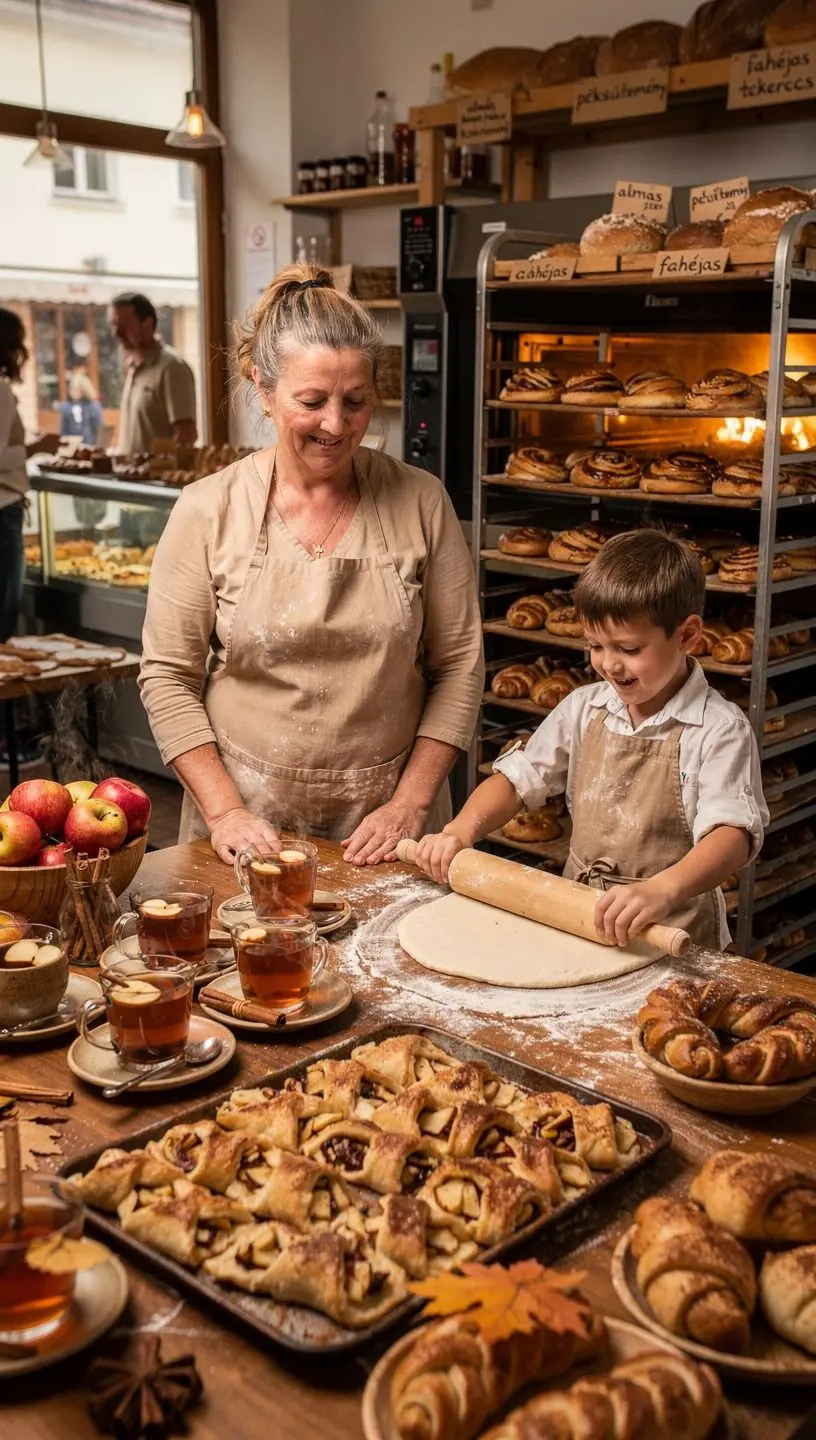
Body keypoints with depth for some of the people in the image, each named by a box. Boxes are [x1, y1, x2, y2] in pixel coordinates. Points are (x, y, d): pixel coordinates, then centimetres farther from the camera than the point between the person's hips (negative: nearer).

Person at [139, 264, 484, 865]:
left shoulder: (421, 502, -5)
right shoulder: (207, 511, -7)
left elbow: (459, 664, -3)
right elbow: (168, 677, -4)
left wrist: (410, 804, -8)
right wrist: (225, 811, -11)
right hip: (251, 824, 0)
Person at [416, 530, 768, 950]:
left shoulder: (719, 729, -10)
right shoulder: (584, 708, 8)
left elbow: (734, 833, -21)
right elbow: (517, 777, 13)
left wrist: (662, 891, -39)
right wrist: (461, 830, -5)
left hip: (671, 932, -4)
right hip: (577, 918, 4)